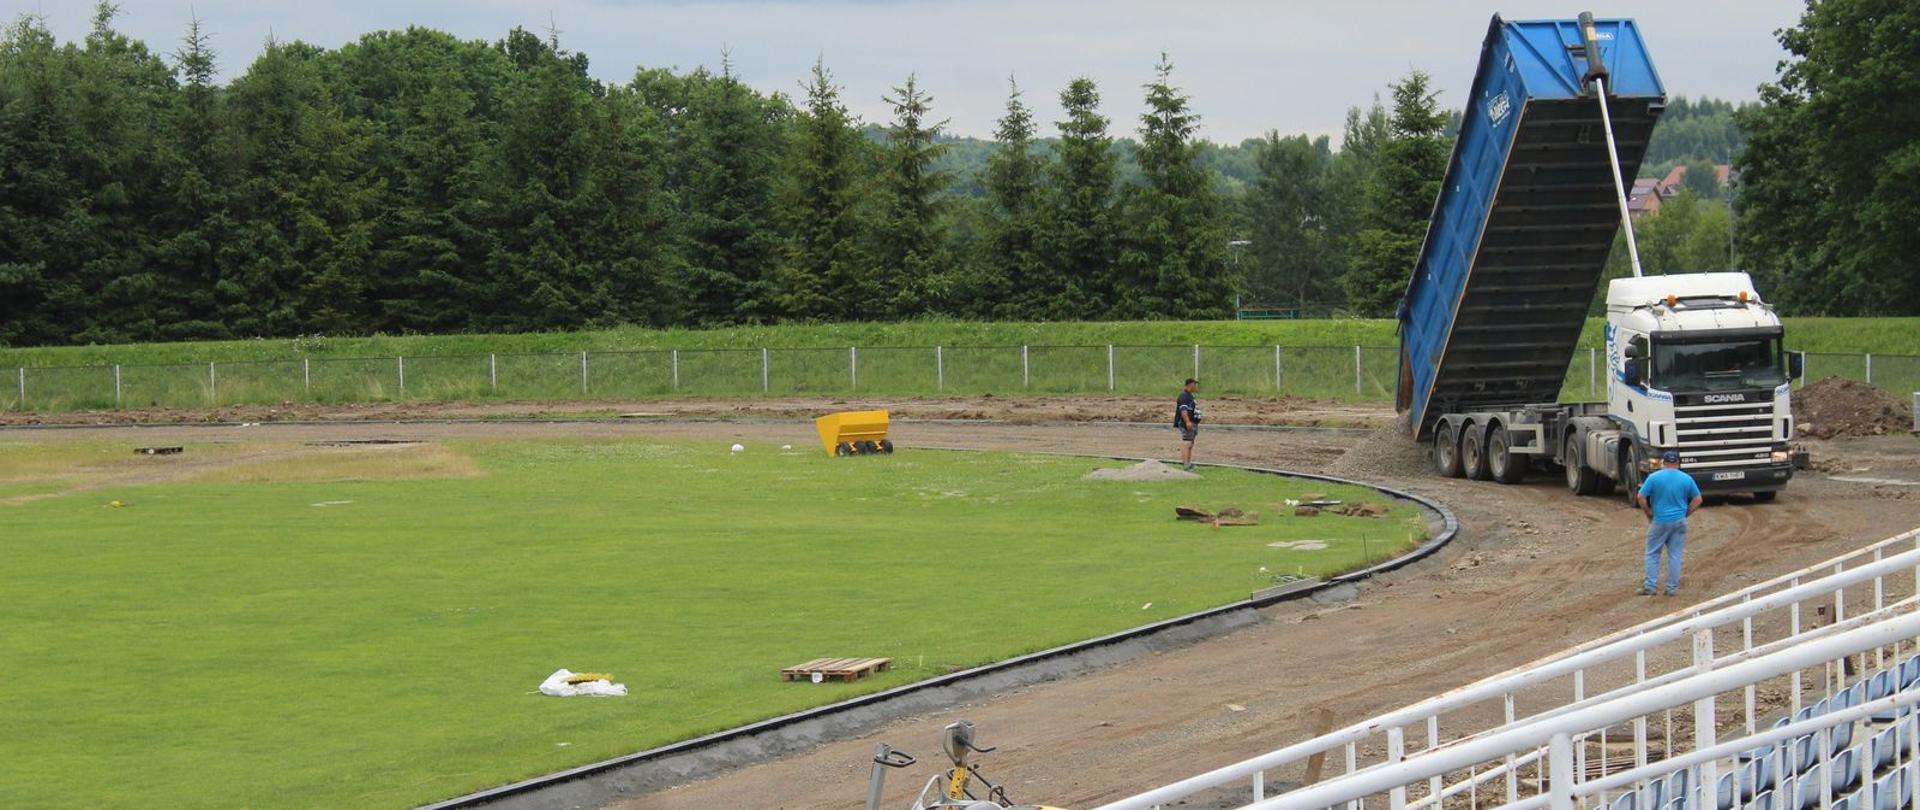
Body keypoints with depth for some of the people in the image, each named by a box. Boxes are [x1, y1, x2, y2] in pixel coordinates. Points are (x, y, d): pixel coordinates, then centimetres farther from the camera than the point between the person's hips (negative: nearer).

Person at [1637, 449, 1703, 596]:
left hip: (1659, 521, -2)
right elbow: (1697, 500, 5)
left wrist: (1648, 513, 5)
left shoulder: (1654, 477, -7)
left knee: (1652, 554, 8)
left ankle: (1650, 587, 4)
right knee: (1675, 555, 8)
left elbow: (1641, 497, -8)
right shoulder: (1687, 479, 1)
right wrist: (1685, 514, 10)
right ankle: (1672, 588, 9)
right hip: (1679, 522, 2)